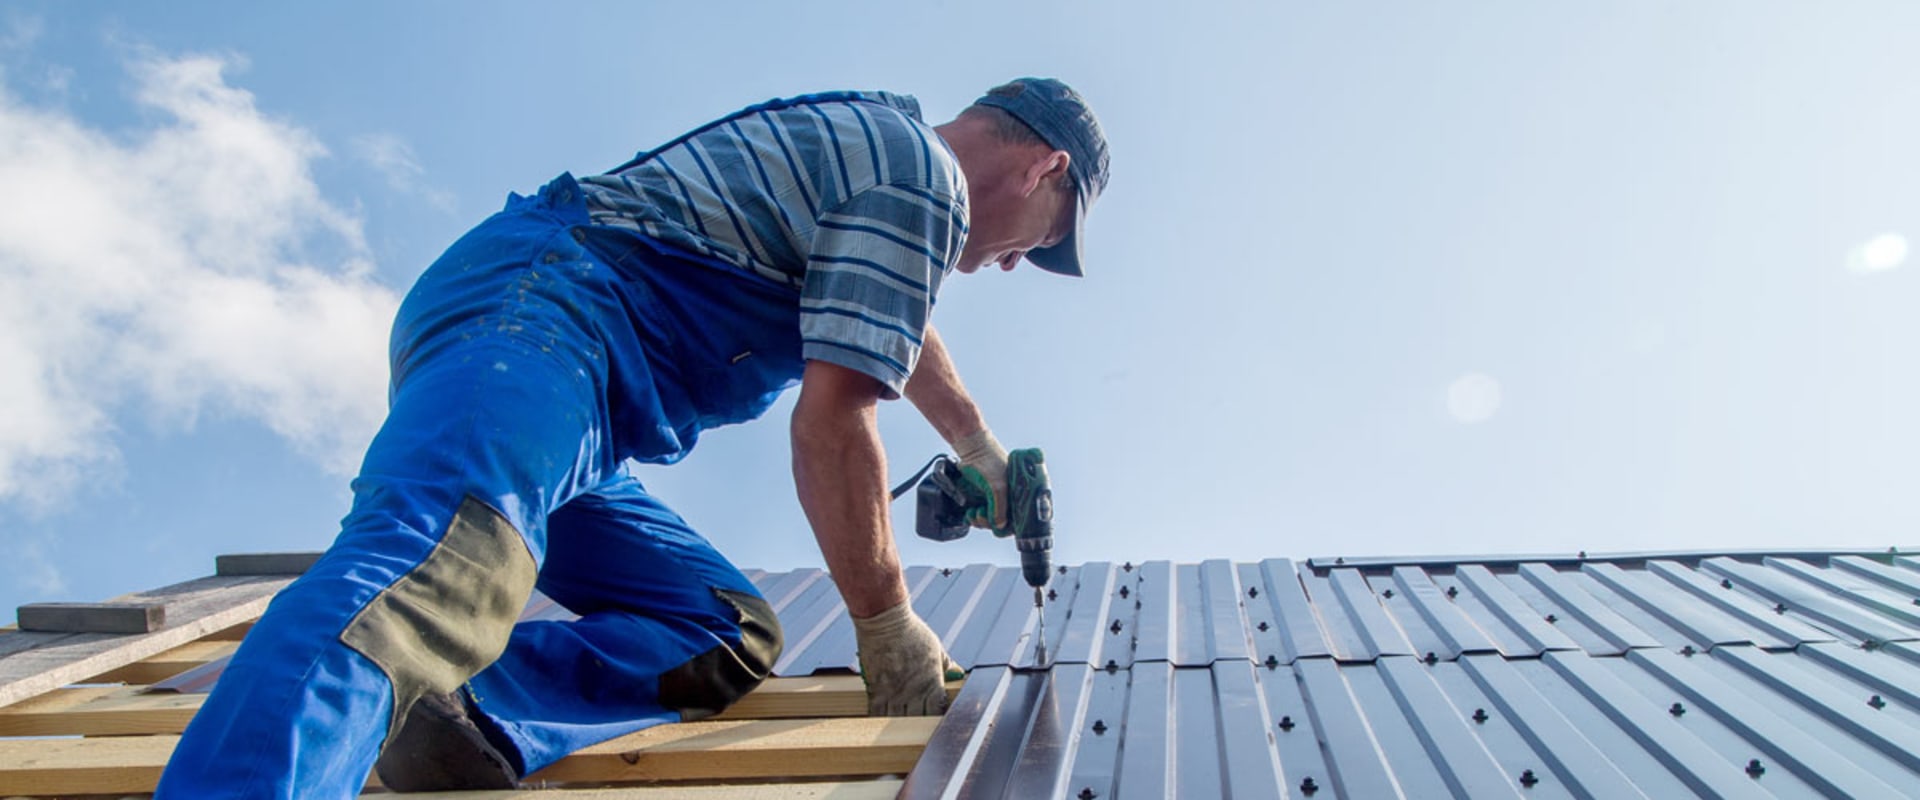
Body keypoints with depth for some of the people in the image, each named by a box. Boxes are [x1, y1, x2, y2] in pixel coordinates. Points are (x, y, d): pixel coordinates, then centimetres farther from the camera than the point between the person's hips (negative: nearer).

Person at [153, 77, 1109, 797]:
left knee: (734, 638, 3)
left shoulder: (868, 140, 28)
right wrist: (886, 626, 0)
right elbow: (832, 421, -10)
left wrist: (981, 450, 58)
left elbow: (894, 322, 47)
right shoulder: (922, 179, -3)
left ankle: (459, 711, -18)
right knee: (438, 565, -36)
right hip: (539, 313, -10)